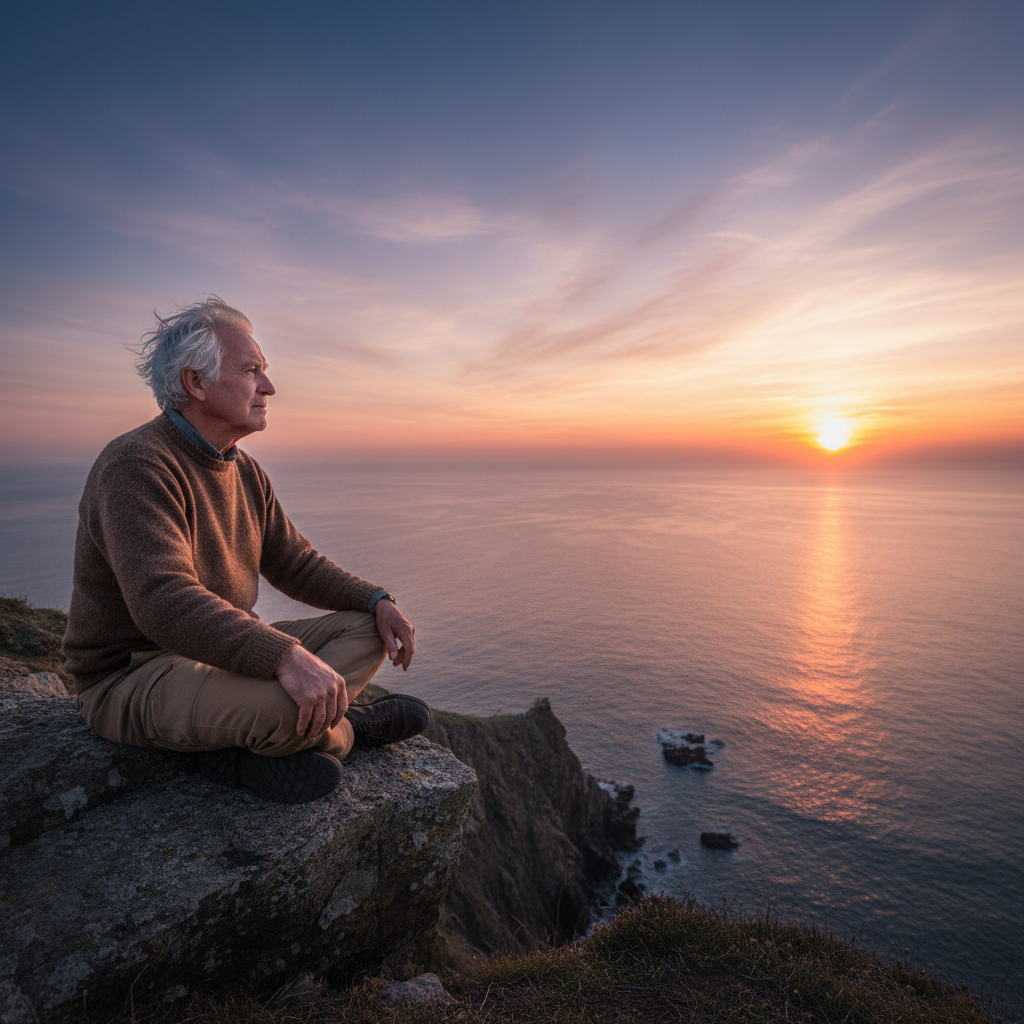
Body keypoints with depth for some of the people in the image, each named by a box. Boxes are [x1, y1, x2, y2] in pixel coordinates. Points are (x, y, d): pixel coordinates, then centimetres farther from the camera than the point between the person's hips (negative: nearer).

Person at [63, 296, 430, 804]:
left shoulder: (244, 470, 7)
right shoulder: (135, 466, -21)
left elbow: (294, 563, 10)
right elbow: (163, 601, -35)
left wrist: (378, 602, -5)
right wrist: (284, 656, -47)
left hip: (221, 653, 9)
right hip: (131, 678, -9)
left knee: (367, 628, -1)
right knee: (284, 701, -38)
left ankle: (257, 749, -15)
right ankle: (343, 730, -4)